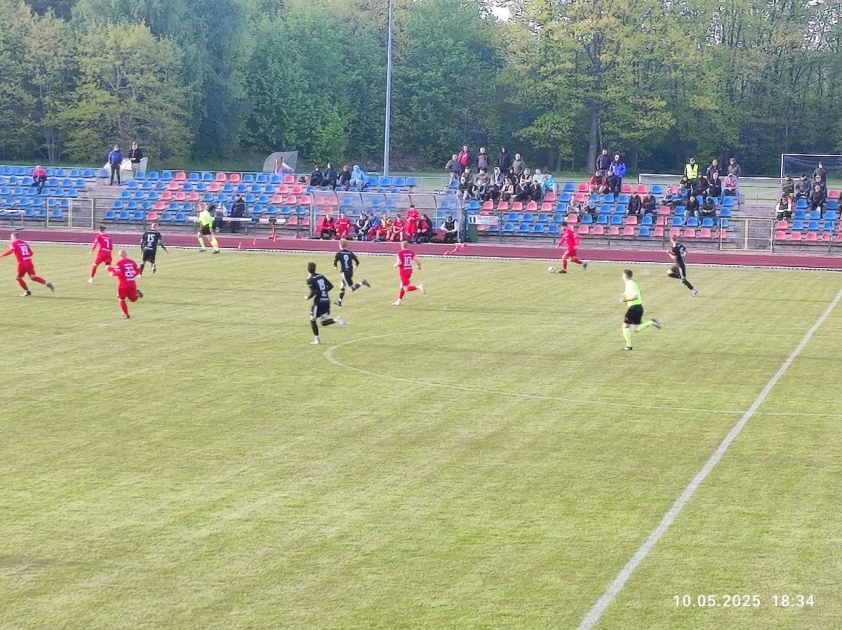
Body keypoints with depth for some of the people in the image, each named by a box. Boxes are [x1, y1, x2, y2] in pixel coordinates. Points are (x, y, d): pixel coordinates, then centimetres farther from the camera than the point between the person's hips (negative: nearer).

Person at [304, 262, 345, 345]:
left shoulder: (310, 280, -10)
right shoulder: (321, 276, 11)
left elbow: (313, 292, -20)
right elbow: (330, 286, 12)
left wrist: (307, 297, -1)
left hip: (318, 302, -7)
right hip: (326, 301, 7)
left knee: (313, 320, 13)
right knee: (324, 322, 12)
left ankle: (317, 339, 14)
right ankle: (336, 320, -14)